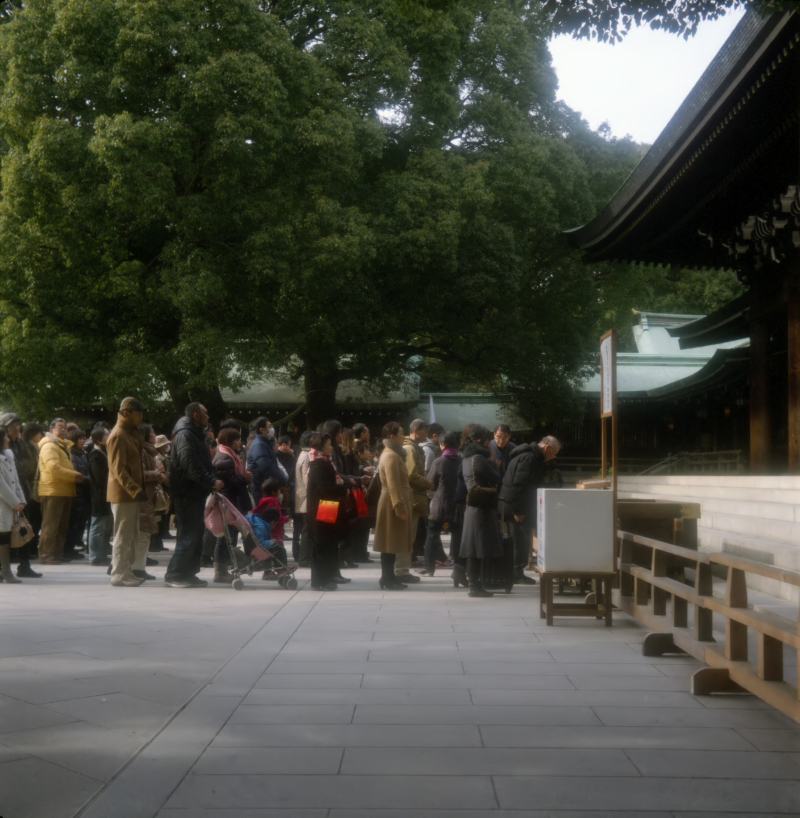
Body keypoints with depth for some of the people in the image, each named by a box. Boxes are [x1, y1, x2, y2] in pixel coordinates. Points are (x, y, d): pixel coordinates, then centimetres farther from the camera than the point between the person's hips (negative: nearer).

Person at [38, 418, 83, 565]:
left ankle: (57, 554, 20)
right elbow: (54, 468, -21)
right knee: (50, 526, -8)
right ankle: (46, 555, -5)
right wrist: (74, 475, -16)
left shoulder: (64, 445, 22)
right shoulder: (49, 446, -11)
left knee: (62, 526, 13)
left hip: (65, 491, 10)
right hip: (53, 491, -10)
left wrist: (75, 476, 11)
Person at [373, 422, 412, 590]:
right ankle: (387, 579, -2)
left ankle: (390, 577, 17)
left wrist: (402, 506, 20)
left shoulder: (393, 454, 17)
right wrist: (400, 508, -24)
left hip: (394, 503, 10)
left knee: (392, 542, 12)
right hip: (393, 504, -10)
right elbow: (393, 485, -22)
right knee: (390, 543, -6)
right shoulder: (391, 456, -16)